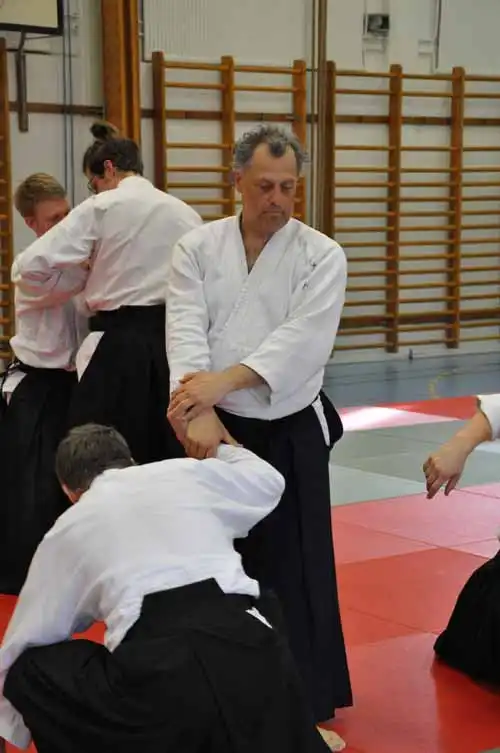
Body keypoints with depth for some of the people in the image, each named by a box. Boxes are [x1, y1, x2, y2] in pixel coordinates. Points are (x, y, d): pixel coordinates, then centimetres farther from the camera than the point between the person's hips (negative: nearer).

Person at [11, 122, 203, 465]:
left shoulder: (101, 209, -5)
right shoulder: (186, 213, 9)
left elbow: (30, 268, -9)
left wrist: (82, 277, 7)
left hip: (121, 346, -5)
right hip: (177, 341, 5)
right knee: (171, 456, 11)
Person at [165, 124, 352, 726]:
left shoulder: (321, 256, -4)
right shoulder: (198, 248, 0)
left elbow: (303, 339, -18)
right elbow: (186, 331, -12)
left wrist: (223, 381, -30)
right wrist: (198, 409, -29)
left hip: (290, 433, -2)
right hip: (214, 429, 2)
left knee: (295, 569, 0)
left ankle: (306, 700, 14)